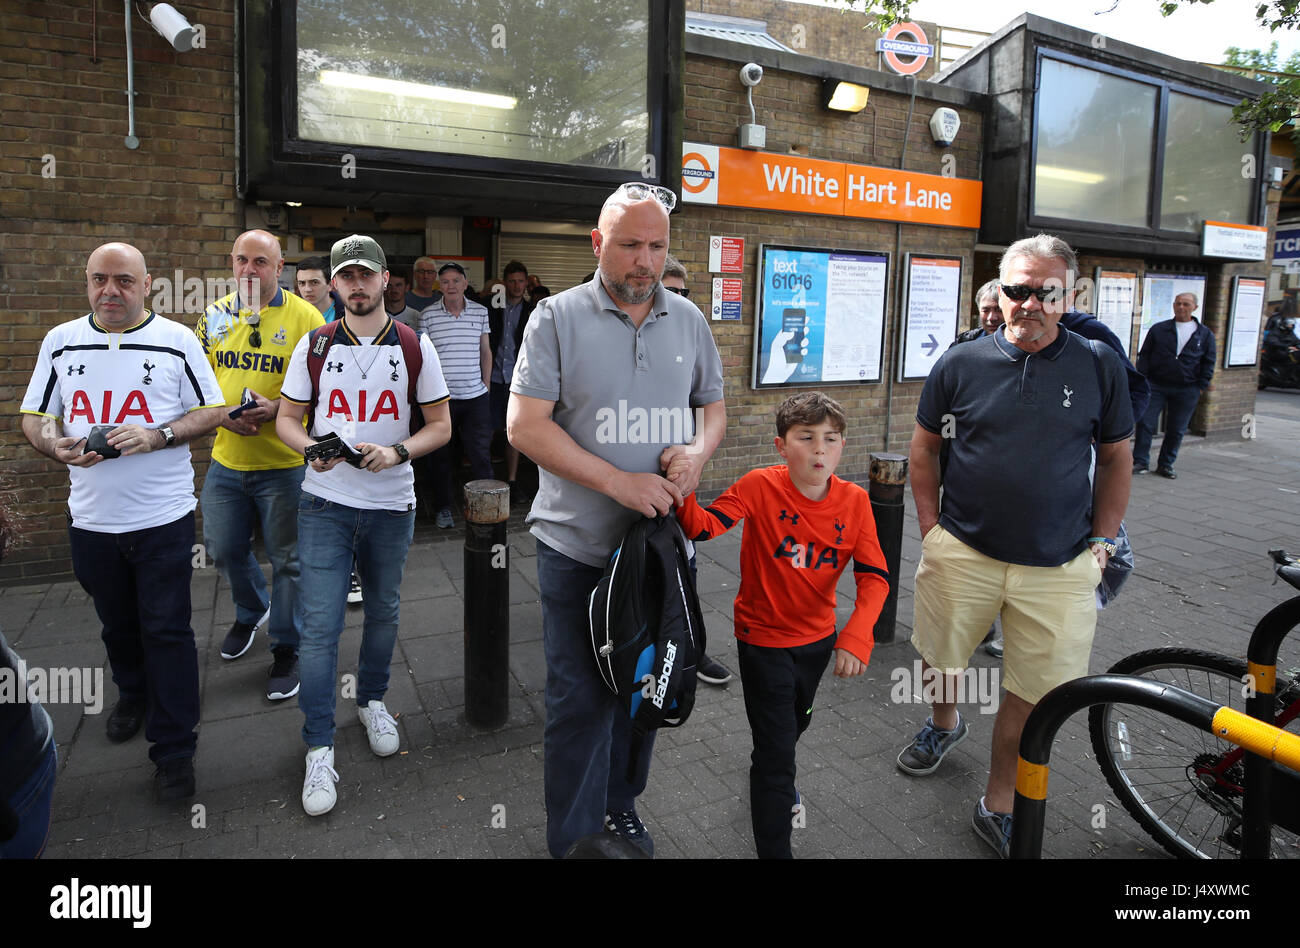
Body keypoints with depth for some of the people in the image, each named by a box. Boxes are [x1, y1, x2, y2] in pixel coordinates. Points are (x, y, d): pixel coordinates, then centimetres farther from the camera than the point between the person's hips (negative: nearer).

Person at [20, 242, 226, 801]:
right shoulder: (60, 342, 5)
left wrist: (157, 436, -19)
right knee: (117, 624, 20)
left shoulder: (177, 341, -3)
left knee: (166, 630, 0)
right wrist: (57, 446, -12)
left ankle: (174, 749, 11)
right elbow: (34, 416, 10)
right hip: (91, 518, 4)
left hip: (163, 517, -3)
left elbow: (212, 411, -2)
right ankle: (133, 693, 48)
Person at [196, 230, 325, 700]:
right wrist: (221, 413, -7)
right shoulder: (214, 315, 7)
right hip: (226, 461, 5)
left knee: (286, 560, 4)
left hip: (284, 464, -4)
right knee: (224, 550, 17)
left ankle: (286, 648, 22)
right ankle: (251, 612, 46)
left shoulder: (305, 317, -8)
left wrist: (277, 408, -22)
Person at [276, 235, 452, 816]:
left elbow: (439, 425, 1)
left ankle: (371, 701, 40)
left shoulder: (415, 348, 0)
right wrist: (311, 448, -16)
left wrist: (396, 452, -17)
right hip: (325, 504, 0)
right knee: (320, 625, -3)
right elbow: (287, 419, 6)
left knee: (383, 612, 15)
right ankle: (319, 748, 8)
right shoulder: (313, 346, 2)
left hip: (391, 505, 1)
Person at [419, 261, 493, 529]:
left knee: (480, 452, 1)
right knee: (442, 455, 8)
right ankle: (443, 508, 21)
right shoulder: (427, 314, 1)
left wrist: (486, 384, 9)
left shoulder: (480, 311, 6)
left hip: (475, 396, 1)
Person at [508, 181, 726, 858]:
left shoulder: (688, 320, 7)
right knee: (580, 699, 4)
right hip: (580, 548, -4)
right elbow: (525, 424, -12)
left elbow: (713, 404, 17)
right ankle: (574, 839, 25)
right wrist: (618, 482, -20)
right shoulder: (558, 317, -6)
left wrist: (699, 451, -8)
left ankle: (620, 804, 41)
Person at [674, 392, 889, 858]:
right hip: (764, 639, -5)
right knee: (776, 749, 1)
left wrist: (856, 636, -30)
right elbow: (703, 527, -31)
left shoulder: (854, 500, -13)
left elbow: (874, 576, -16)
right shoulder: (760, 487, -22)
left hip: (818, 636, 5)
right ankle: (774, 850, 20)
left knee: (796, 720, 30)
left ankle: (772, 772, 63)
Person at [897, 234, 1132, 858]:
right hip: (962, 551, 1)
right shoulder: (960, 363, 1)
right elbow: (924, 445, 9)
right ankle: (944, 723, 50)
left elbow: (1116, 457, 10)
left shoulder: (1100, 366, 1)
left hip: (1059, 568, 0)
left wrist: (1102, 539, 4)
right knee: (941, 658, 16)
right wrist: (931, 525, 4)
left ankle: (998, 807, 25)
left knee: (1034, 697, 4)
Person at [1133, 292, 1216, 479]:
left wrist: (1201, 386, 2)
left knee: (1177, 429, 6)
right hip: (1156, 386, -1)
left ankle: (1165, 464, 17)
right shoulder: (1158, 329, 5)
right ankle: (1140, 462, 4)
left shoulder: (1205, 334, 7)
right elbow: (1144, 355, 6)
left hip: (1187, 390, 1)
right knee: (1145, 423, -5)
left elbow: (1208, 362, 10)